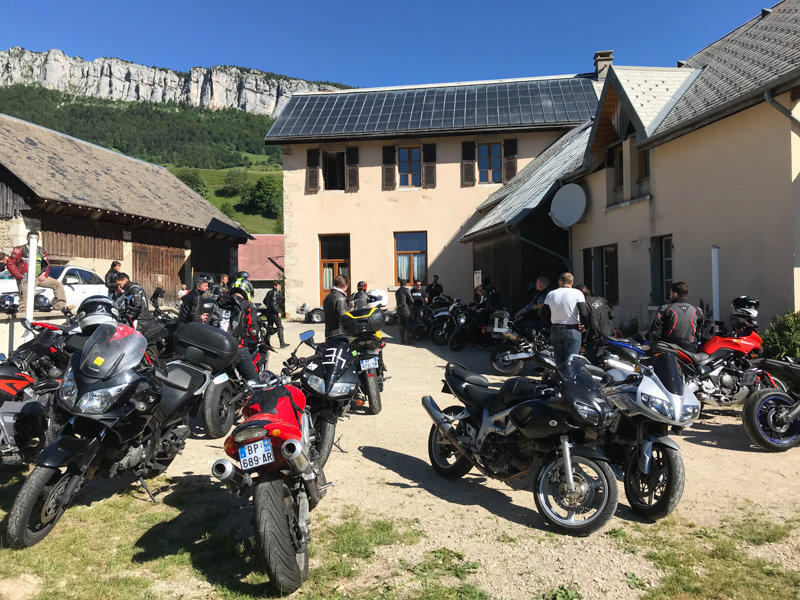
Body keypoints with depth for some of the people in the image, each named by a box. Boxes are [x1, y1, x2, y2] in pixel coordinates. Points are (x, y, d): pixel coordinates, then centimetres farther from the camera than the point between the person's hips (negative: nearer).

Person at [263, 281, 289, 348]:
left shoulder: (269, 292, 15)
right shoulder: (275, 293, -13)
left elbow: (264, 301, 24)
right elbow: (274, 304, -21)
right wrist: (278, 312, -17)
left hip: (268, 312, 9)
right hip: (274, 313, -9)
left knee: (269, 327, 13)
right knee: (280, 327, -6)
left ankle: (266, 342, 12)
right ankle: (282, 343, -8)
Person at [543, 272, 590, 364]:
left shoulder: (551, 294, 3)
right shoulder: (577, 293, -8)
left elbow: (544, 314, 8)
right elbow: (584, 313, -17)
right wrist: (586, 325, 0)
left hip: (555, 330, 4)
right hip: (572, 331, -4)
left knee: (559, 360, 13)